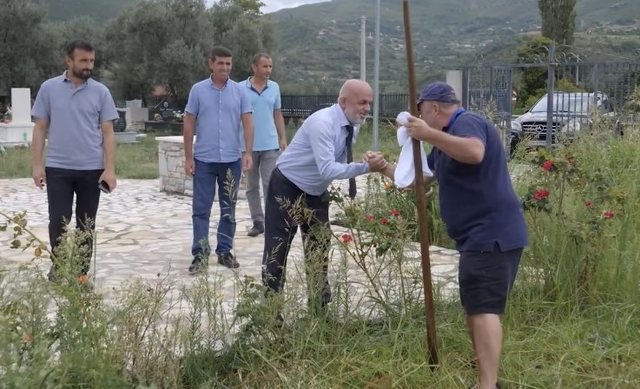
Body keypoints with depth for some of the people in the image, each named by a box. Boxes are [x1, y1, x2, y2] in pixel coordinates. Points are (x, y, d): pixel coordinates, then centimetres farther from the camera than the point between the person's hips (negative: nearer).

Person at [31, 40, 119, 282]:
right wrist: (37, 164, -3)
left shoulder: (100, 92, 2)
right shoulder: (49, 88, 2)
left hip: (92, 169, 1)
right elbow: (40, 128, 4)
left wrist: (110, 168, -8)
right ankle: (58, 266, 18)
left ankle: (82, 271, 17)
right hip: (57, 168, -1)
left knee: (86, 224, 7)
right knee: (59, 221, -1)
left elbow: (107, 132, 1)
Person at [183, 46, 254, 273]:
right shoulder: (198, 90, 0)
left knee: (229, 209, 9)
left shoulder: (239, 91, 3)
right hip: (204, 160, -1)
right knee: (201, 208, 0)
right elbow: (189, 124, 2)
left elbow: (247, 122, 1)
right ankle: (200, 254, 5)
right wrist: (188, 157, -2)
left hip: (232, 160, 1)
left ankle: (225, 251, 19)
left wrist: (248, 153, -10)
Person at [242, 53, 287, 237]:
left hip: (270, 145, 1)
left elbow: (277, 115, 12)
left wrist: (283, 138, 6)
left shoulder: (274, 87, 6)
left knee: (270, 185, -3)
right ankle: (257, 222, 16)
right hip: (248, 145, -1)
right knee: (252, 186, 8)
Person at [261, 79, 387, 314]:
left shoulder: (353, 126, -3)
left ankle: (319, 307, 19)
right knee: (277, 249, -1)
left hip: (316, 192, 8)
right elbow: (327, 170, -36)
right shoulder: (322, 123, -29)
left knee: (319, 249, 9)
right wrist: (365, 167, -41)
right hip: (287, 188, -8)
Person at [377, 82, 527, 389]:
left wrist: (428, 134, -29)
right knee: (476, 308, 17)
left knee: (483, 309, -16)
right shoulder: (449, 136, 22)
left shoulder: (466, 122, -11)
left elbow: (475, 153, -34)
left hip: (490, 235, -11)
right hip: (482, 236, 11)